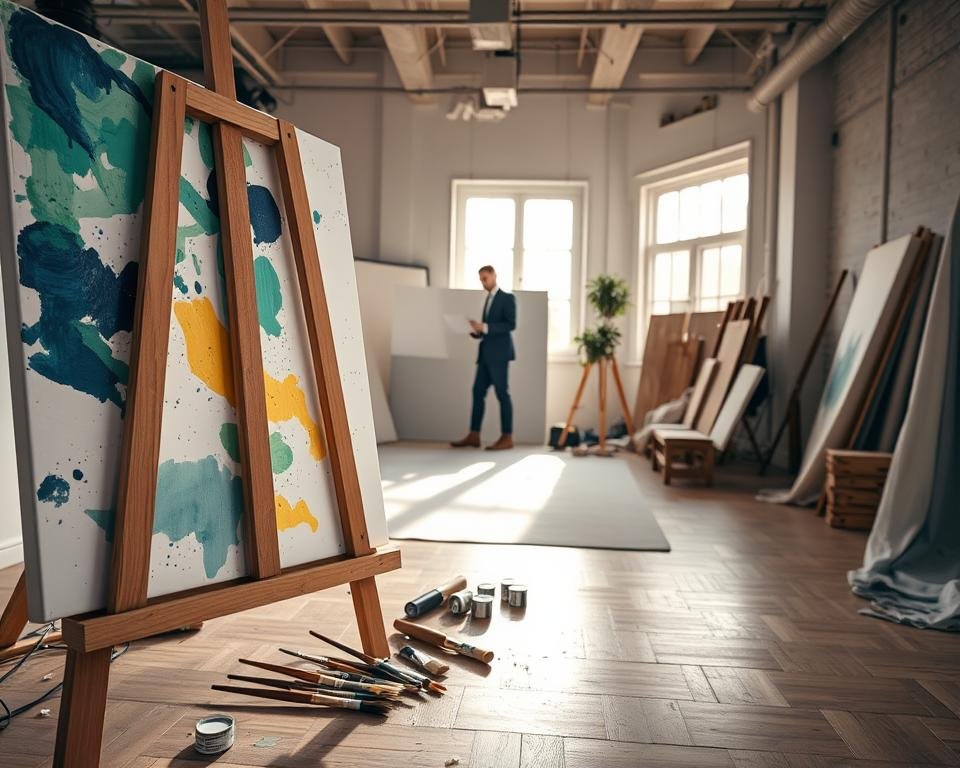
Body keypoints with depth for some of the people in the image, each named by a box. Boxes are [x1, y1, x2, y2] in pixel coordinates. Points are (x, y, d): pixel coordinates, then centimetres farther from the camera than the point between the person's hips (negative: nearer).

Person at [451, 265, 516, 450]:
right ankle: (473, 436, 8)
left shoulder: (507, 298, -3)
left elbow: (511, 324, -14)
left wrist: (485, 327, -20)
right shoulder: (487, 300, 20)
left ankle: (507, 438, 1)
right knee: (478, 392, 5)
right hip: (485, 353, 8)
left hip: (499, 353, -8)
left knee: (502, 393, -5)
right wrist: (476, 331, 1)